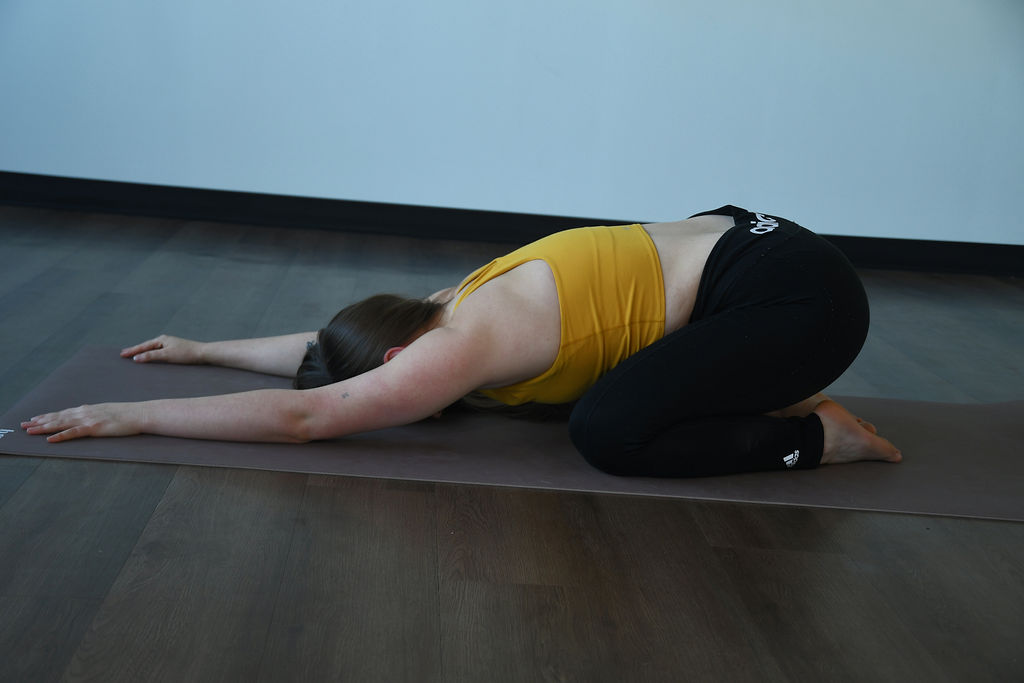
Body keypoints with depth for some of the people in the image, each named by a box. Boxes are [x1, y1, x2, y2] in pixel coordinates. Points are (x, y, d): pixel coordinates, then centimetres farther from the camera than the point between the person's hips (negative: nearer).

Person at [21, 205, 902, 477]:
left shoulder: (464, 346, -20)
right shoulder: (458, 306, 6)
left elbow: (301, 415, -21)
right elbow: (327, 347, 20)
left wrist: (134, 417, -14)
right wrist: (202, 350, 24)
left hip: (797, 292, -9)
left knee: (611, 432, -21)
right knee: (590, 384, 16)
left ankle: (813, 436, -5)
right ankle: (761, 386, 19)